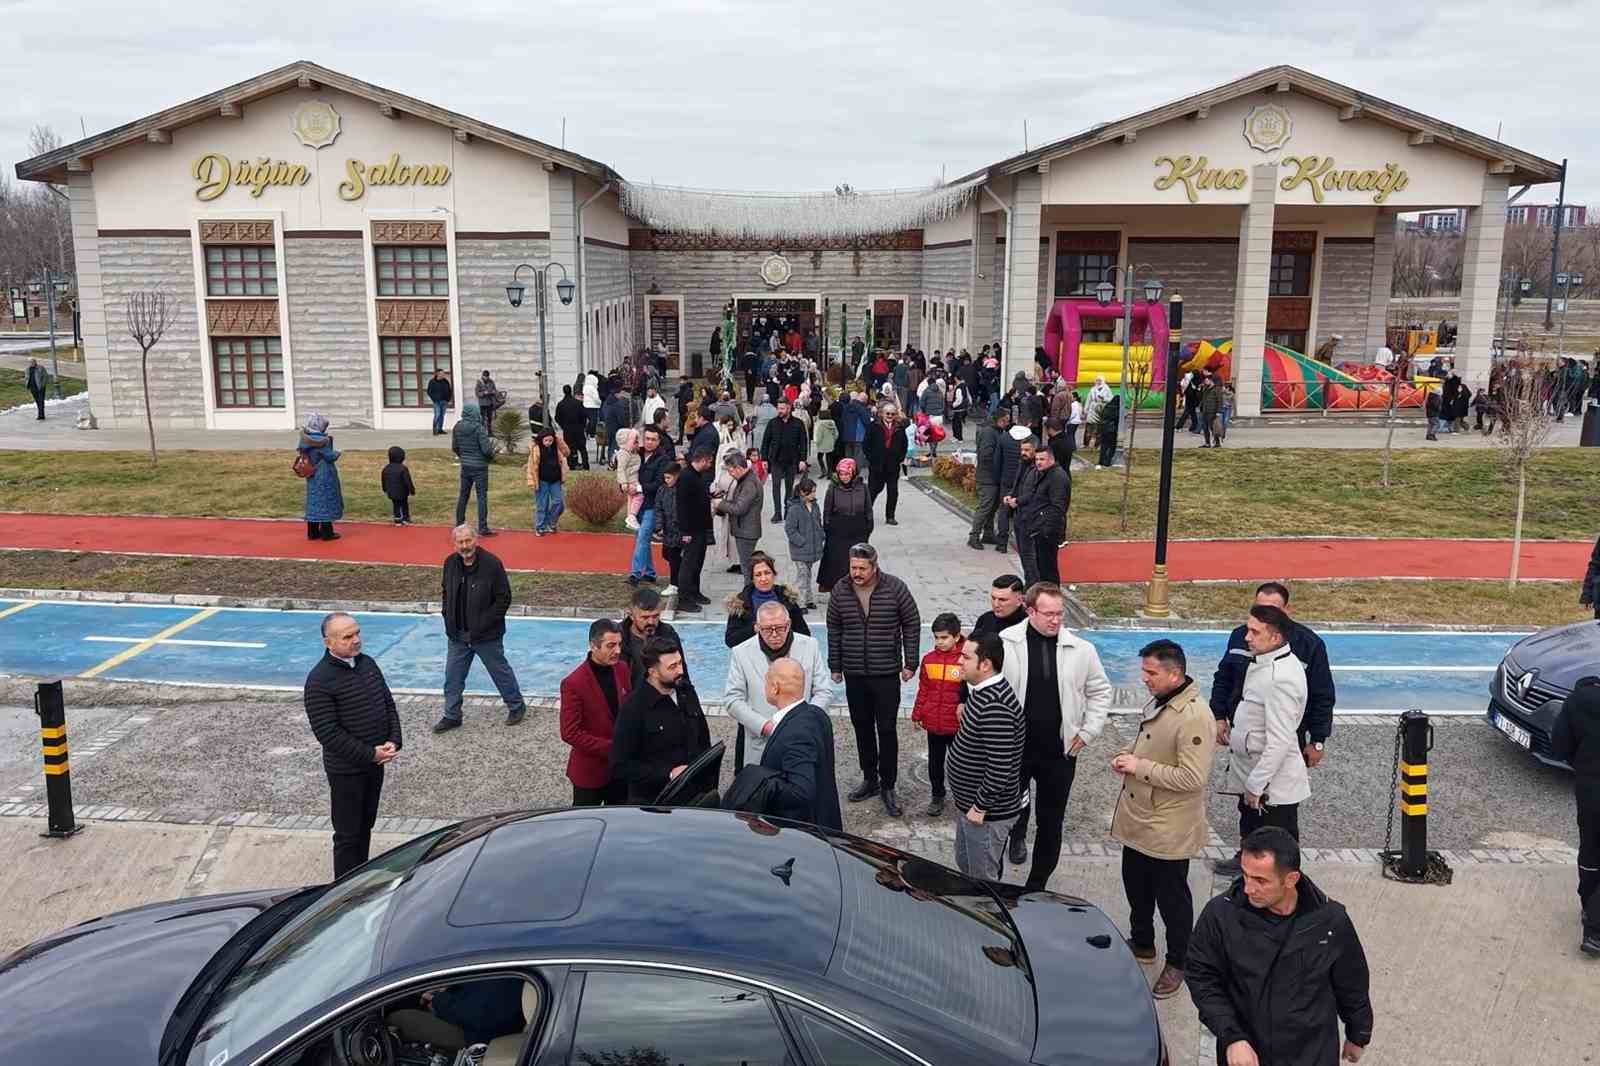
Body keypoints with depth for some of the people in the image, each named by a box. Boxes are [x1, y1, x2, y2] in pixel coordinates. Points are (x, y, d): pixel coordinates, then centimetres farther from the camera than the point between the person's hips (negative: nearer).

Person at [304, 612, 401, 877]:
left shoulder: (368, 663, 3)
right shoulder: (320, 680, -20)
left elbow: (388, 704, 9)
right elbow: (327, 732, -22)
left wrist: (394, 741, -7)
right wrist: (370, 754, -21)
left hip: (376, 762, 7)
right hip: (346, 769, -7)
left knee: (366, 825, 20)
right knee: (348, 834, 5)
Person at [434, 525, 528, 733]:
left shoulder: (491, 564, -18)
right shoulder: (450, 564, -1)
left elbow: (504, 598, -14)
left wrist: (483, 625, -16)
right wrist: (447, 618, 4)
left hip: (487, 636, -5)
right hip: (457, 635, 5)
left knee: (500, 672, 10)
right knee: (452, 677, 11)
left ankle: (517, 706, 29)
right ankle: (452, 716, 26)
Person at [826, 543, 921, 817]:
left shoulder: (895, 588, -9)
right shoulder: (841, 590, -1)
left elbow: (912, 623, 0)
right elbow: (834, 629, 9)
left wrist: (910, 663, -2)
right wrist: (835, 666, 9)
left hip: (887, 674, -3)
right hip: (854, 674, 3)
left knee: (887, 730, 0)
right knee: (862, 727, 12)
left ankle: (888, 786, 12)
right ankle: (869, 779, 27)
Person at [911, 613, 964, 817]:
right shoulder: (929, 659, 0)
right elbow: (923, 690, 7)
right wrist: (917, 715, 8)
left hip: (957, 723, -4)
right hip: (933, 723, 4)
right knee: (935, 762, 15)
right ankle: (937, 796, 31)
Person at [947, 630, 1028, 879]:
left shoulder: (995, 707, -30)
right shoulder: (982, 690, 2)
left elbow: (1000, 768, -30)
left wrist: (980, 807, -19)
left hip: (987, 812, -10)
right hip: (969, 803, 10)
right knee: (964, 865, 25)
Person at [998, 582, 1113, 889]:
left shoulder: (1080, 649, -5)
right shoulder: (1005, 643, -11)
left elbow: (1100, 690, 9)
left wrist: (1088, 731, 3)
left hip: (1060, 750, 2)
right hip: (1013, 746, -1)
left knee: (1051, 820, 10)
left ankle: (1037, 885, 25)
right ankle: (1018, 835, 47)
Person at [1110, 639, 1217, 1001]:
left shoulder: (1194, 717, -27)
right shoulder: (1158, 702, 3)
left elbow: (1193, 778, -29)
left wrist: (1140, 767, -25)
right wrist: (1128, 754, 0)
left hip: (1169, 829, -9)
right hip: (1138, 819, 9)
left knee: (1171, 897, 10)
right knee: (1136, 886, 23)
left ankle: (1178, 963, 29)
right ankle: (1142, 944, 44)